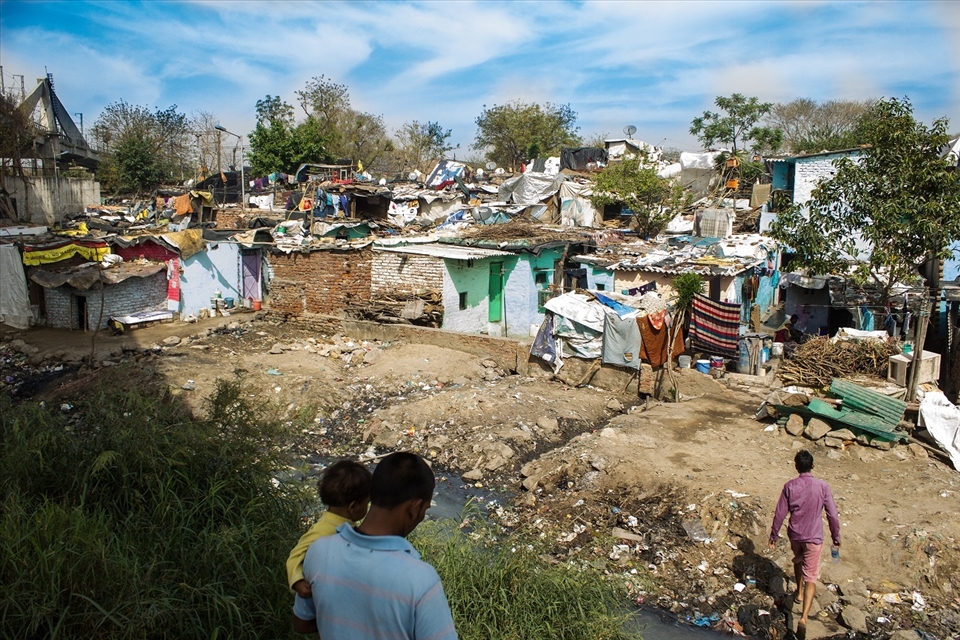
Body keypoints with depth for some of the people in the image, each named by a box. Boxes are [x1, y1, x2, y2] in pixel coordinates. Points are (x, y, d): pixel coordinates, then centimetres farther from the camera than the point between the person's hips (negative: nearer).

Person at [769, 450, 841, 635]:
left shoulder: (790, 486, -10)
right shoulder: (822, 487, -12)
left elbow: (780, 514, -6)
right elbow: (832, 515, -7)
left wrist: (774, 535, 6)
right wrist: (836, 536, 8)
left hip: (795, 535, 2)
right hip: (813, 537, -2)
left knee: (798, 560, 32)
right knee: (811, 576, 1)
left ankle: (799, 593, 51)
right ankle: (804, 617, -12)